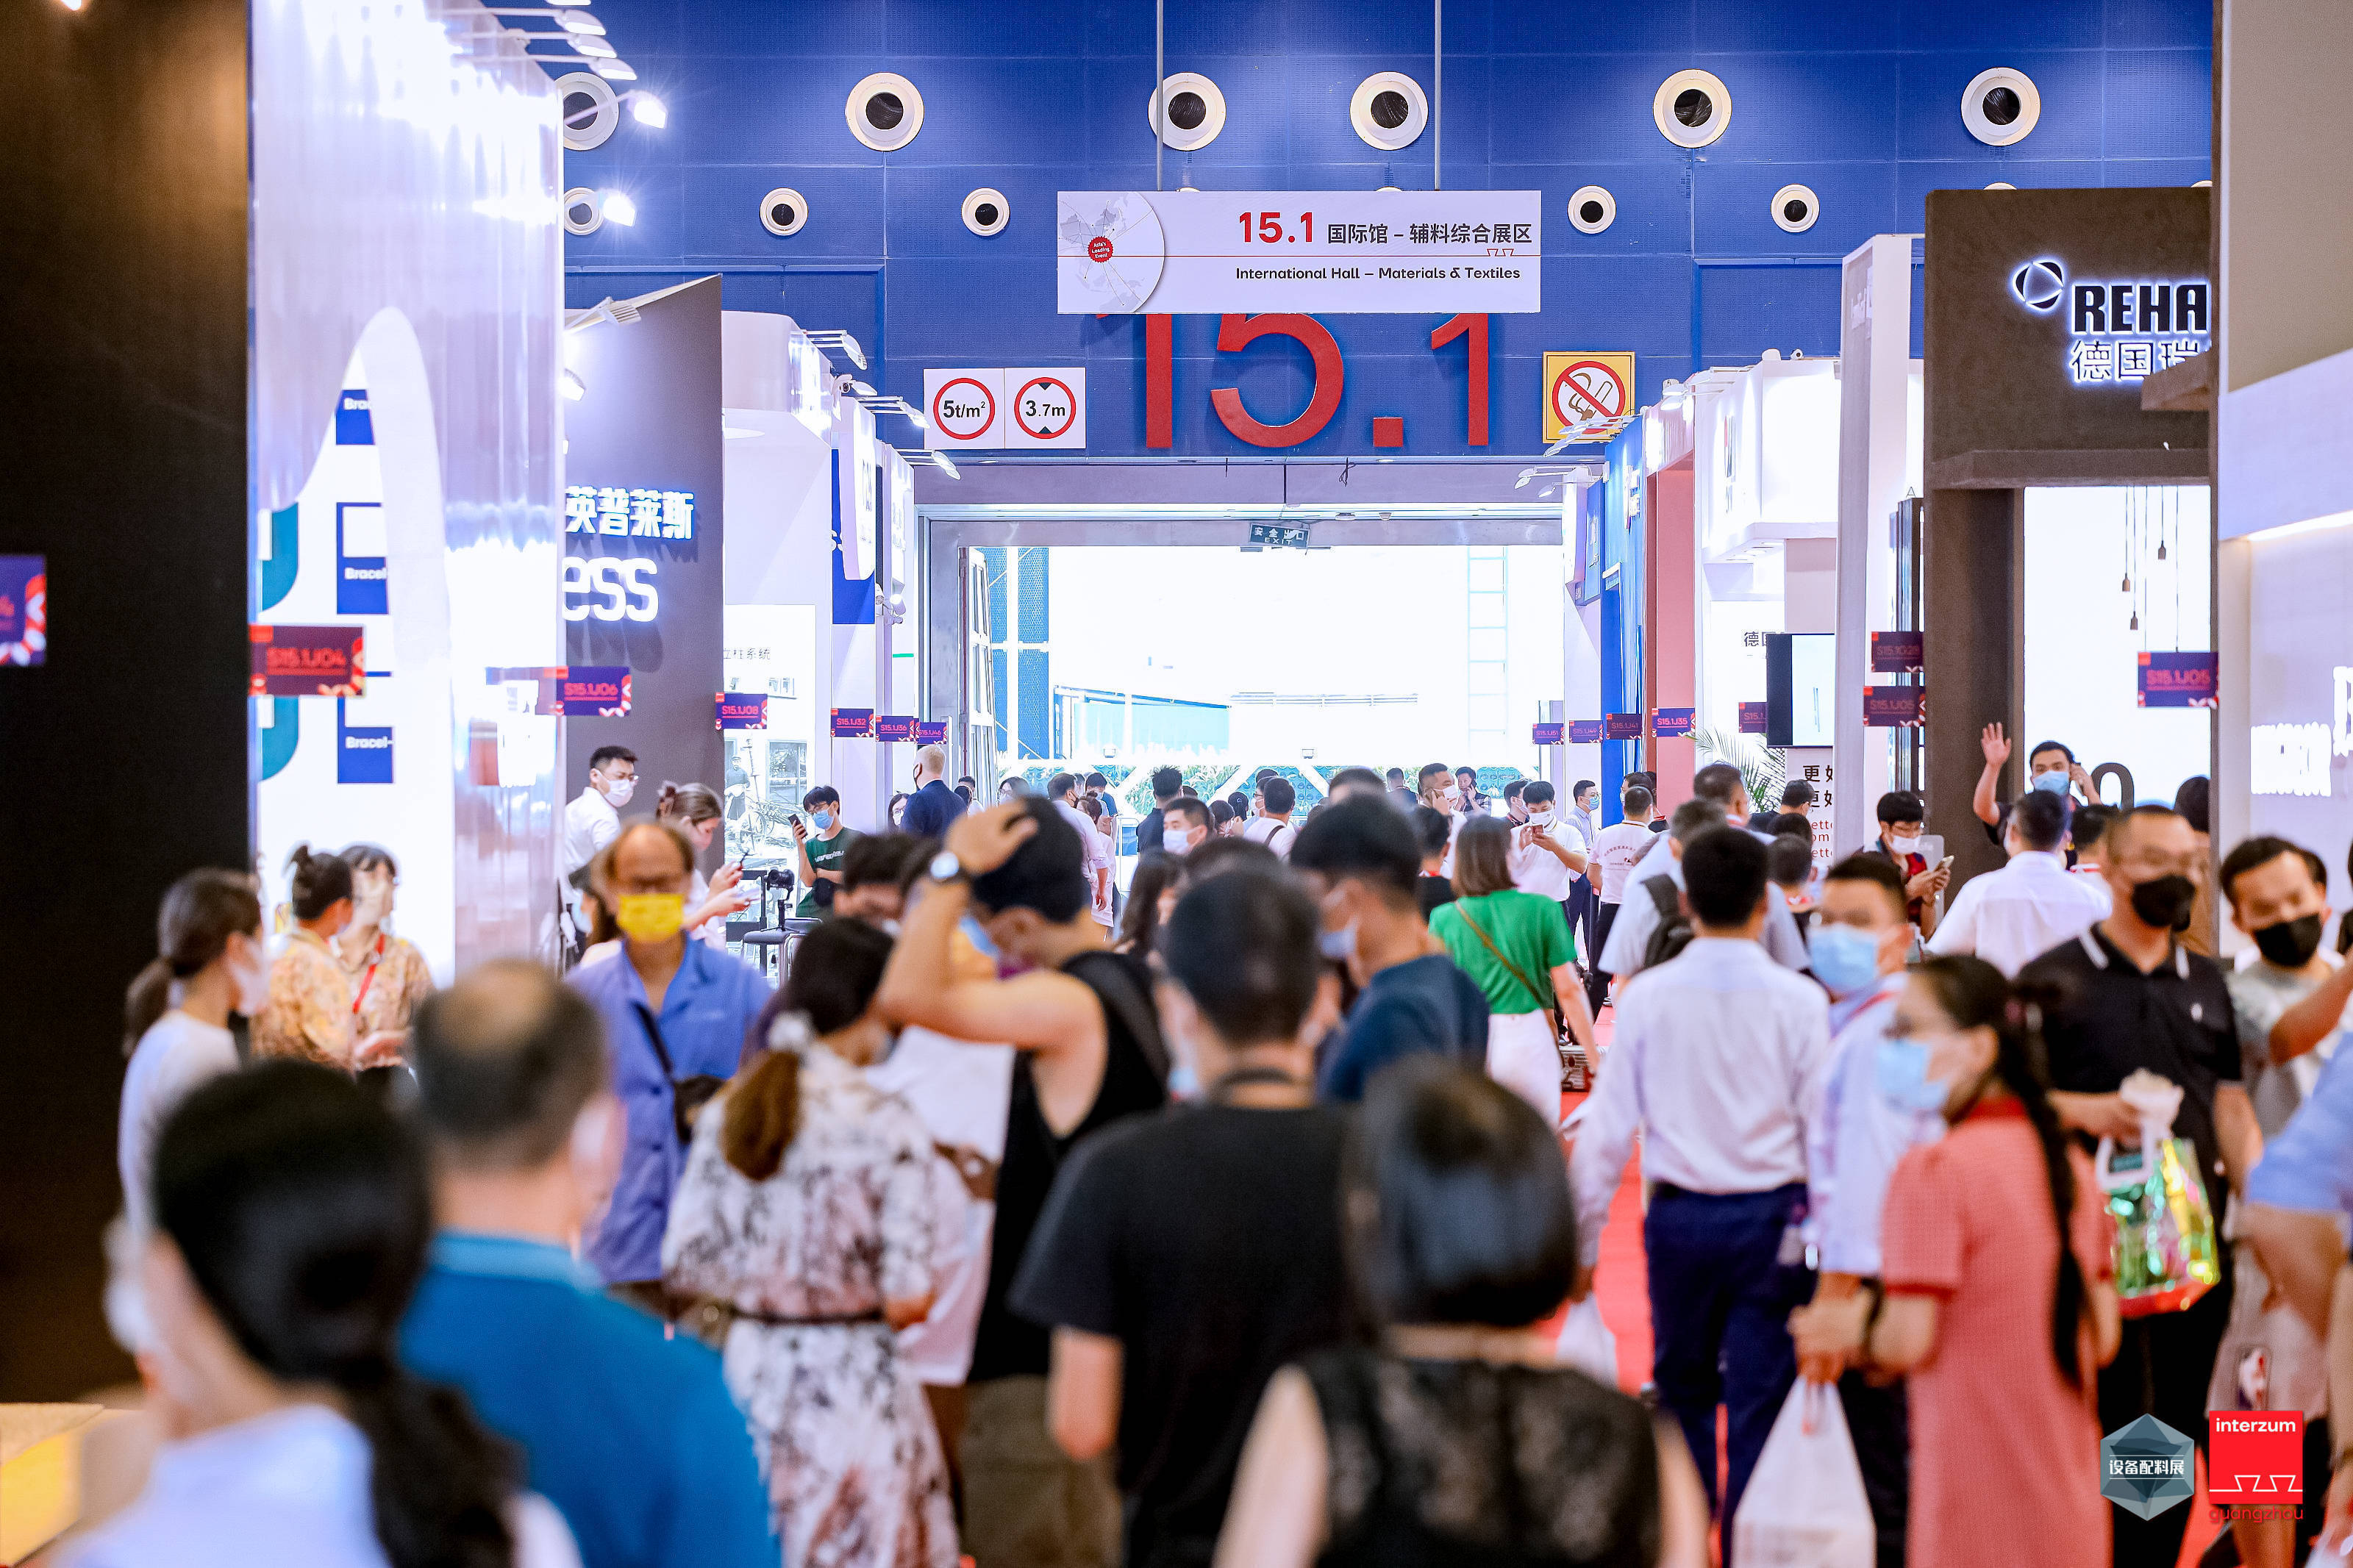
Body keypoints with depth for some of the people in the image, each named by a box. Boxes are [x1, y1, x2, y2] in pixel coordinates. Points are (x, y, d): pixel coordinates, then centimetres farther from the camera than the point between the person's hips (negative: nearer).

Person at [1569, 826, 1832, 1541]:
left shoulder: (1648, 995, -5)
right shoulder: (1798, 999, -7)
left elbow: (1607, 1127, -3)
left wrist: (1582, 1240, 4)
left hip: (1679, 1216, 1)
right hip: (1773, 1217, -1)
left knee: (1683, 1390, 19)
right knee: (1759, 1402, 4)